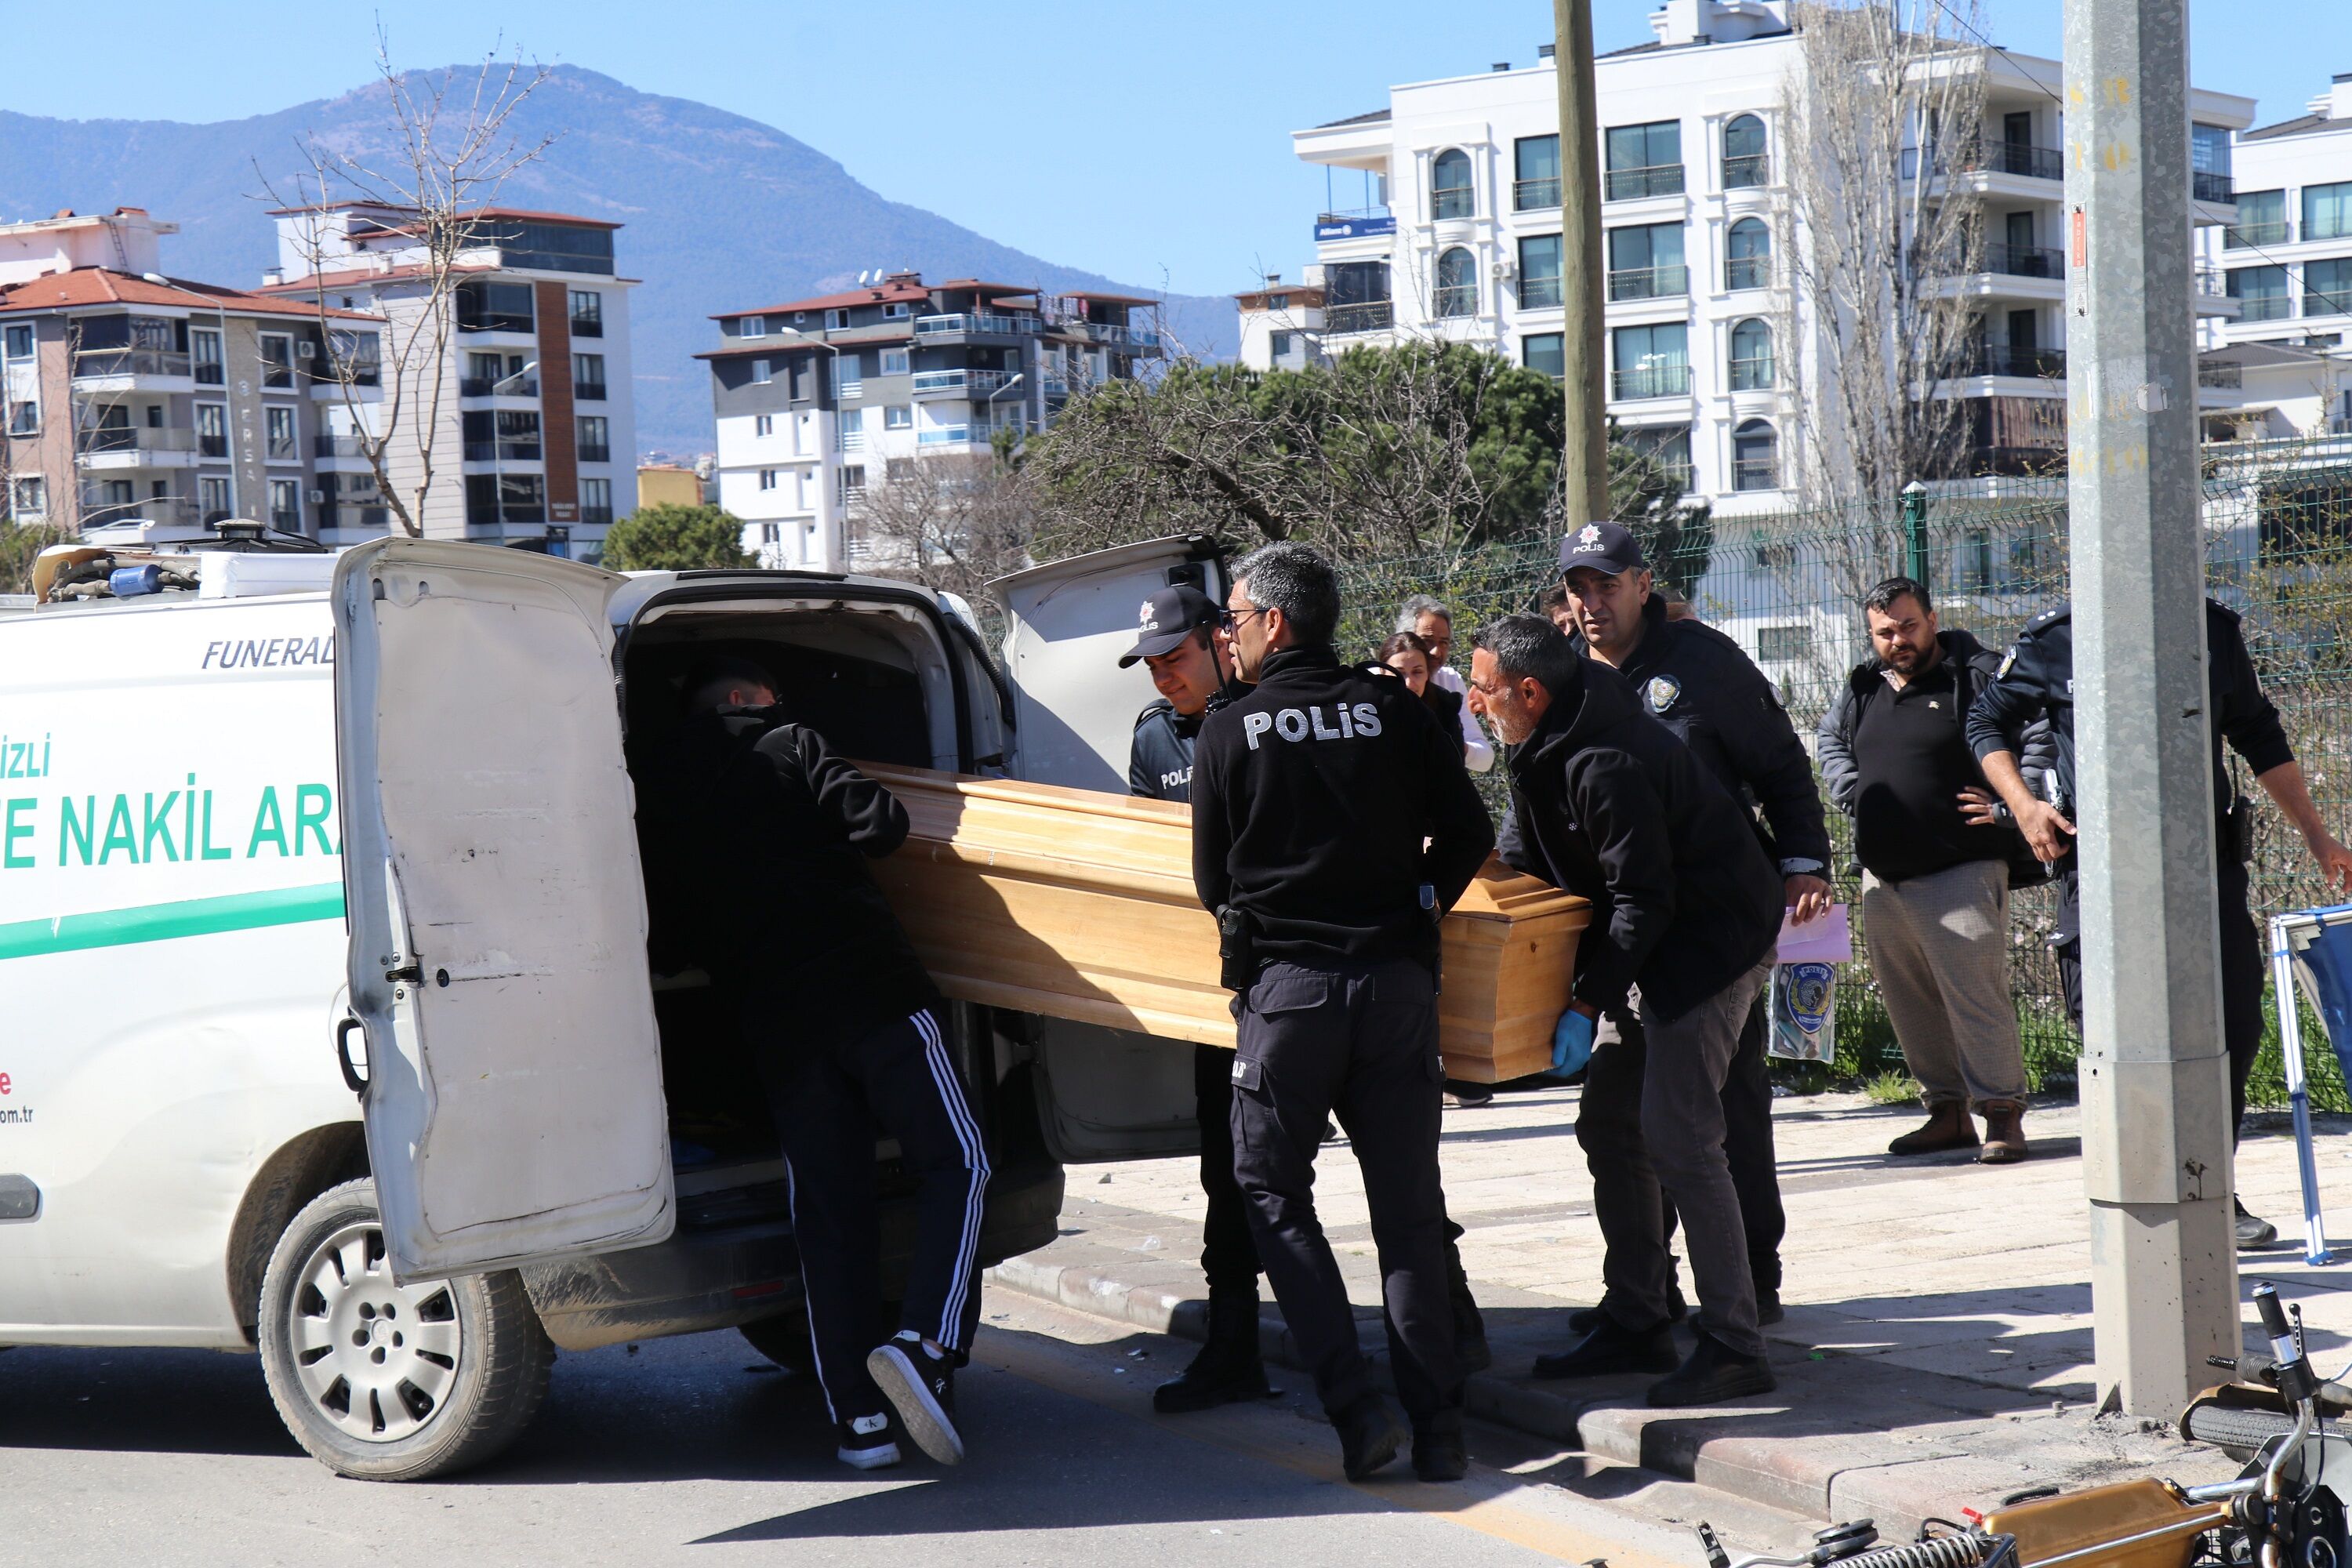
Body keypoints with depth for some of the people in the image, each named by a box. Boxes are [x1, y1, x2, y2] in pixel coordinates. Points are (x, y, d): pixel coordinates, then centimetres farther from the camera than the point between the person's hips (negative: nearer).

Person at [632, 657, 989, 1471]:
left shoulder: (656, 792, 14)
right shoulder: (787, 748, 2)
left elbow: (669, 930, 16)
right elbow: (881, 824, -6)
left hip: (777, 1029, 4)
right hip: (873, 993, -4)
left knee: (828, 1209, 8)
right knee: (956, 1164, 3)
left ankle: (858, 1417, 5)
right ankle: (927, 1344, -17)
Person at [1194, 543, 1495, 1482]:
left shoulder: (1228, 732, -2)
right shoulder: (1395, 712, 3)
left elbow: (1213, 882, 4)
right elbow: (1468, 834, 3)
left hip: (1286, 984, -2)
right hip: (1398, 982, 3)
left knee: (1272, 1193, 11)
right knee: (1408, 1206, 9)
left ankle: (1355, 1408, -2)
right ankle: (1438, 1428, 6)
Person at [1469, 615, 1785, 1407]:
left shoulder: (1605, 765, -27)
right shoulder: (1550, 747, 5)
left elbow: (1644, 900, -24)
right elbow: (1556, 869, 17)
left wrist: (1589, 1001, -22)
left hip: (1712, 945, -10)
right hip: (1661, 942, 10)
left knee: (1678, 1136, -13)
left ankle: (1735, 1347, -6)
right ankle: (1633, 1325, 18)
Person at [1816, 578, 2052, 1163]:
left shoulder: (1979, 674, -5)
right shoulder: (1862, 688, 14)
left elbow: (2040, 727, -9)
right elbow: (1829, 740, 32)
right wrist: (1850, 792, 16)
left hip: (1961, 869, -7)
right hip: (1882, 877, 7)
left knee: (1974, 993, -12)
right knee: (1909, 1003, 9)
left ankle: (2002, 1111, -2)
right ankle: (1948, 1110, 20)